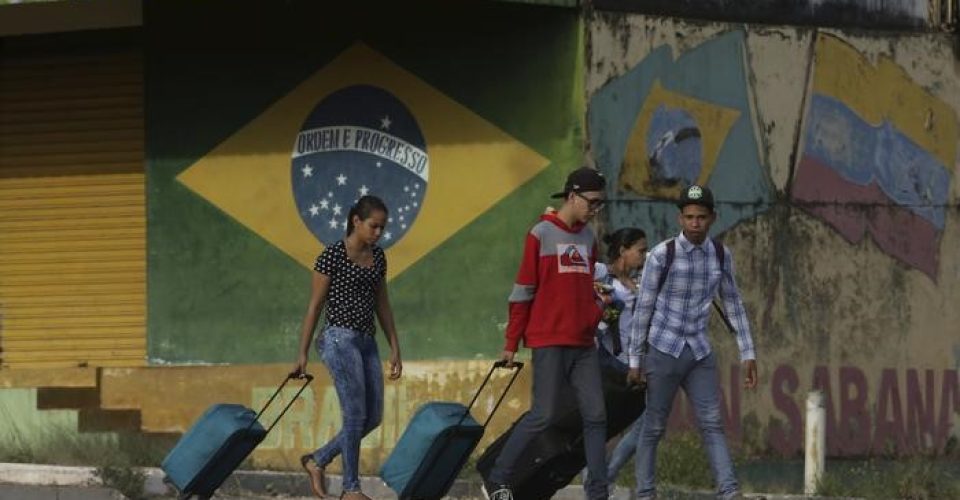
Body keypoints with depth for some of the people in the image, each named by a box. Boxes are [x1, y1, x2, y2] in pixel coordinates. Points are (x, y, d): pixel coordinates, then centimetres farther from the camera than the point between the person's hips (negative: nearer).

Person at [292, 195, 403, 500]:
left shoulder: (377, 257, 11)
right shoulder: (332, 257, -8)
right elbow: (315, 306, -5)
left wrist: (395, 348, 15)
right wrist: (303, 354, -4)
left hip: (367, 342, 7)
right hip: (340, 340, -7)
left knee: (373, 417, 5)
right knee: (356, 415, -7)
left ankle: (318, 461, 20)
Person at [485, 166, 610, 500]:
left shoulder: (588, 239, 13)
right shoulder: (541, 235, -5)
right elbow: (523, 291, -3)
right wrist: (511, 344, -2)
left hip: (584, 344, 6)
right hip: (549, 342, -6)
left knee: (596, 415, 1)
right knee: (545, 414, -7)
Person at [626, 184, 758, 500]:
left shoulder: (720, 256, 1)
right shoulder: (662, 255, -12)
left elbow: (734, 306, 8)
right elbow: (643, 308, -7)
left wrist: (748, 355, 4)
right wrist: (635, 361, -6)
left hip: (699, 353, 4)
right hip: (663, 350, -4)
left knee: (712, 423, -6)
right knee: (654, 426, 2)